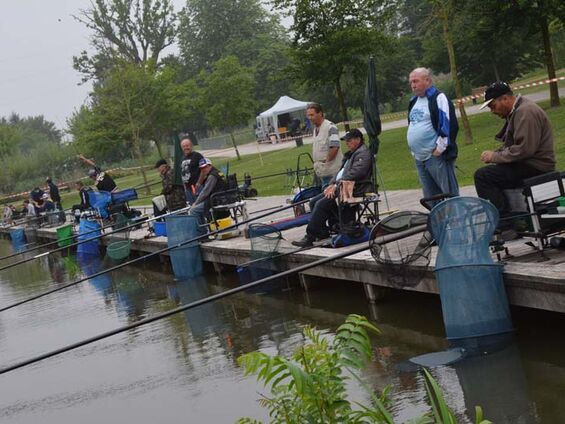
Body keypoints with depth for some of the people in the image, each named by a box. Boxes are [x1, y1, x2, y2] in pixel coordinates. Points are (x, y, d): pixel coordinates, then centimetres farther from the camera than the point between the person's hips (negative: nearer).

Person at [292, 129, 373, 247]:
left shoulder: (363, 153, -10)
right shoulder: (352, 154, 24)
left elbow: (353, 174, -21)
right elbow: (341, 172, 21)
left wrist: (336, 186, -21)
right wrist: (332, 184, 5)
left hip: (353, 190, -11)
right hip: (343, 187, 11)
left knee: (322, 204, -21)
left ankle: (309, 238, -19)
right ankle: (323, 232, 1)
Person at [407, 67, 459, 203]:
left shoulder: (438, 98, -8)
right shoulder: (414, 101, 18)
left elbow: (449, 124, -16)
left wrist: (440, 148, -17)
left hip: (437, 156, -9)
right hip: (419, 158, 9)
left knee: (450, 193, -6)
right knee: (430, 197, 12)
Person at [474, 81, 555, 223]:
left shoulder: (525, 112, -17)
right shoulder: (515, 111, 17)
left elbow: (524, 149, -26)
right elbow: (510, 144, 20)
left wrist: (495, 156, -17)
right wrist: (495, 154, 2)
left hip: (535, 167, -11)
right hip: (529, 164, 11)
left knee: (482, 176, -19)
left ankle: (505, 222, -22)